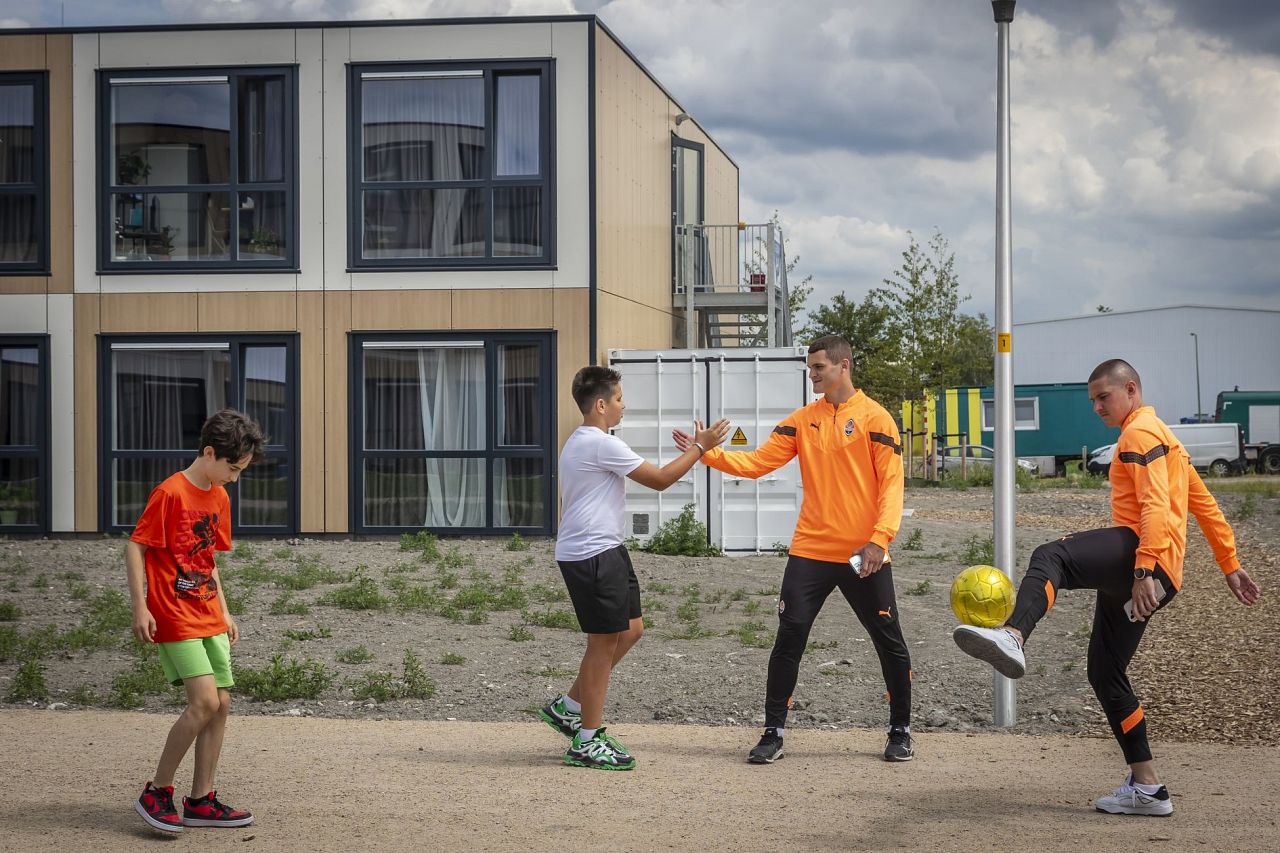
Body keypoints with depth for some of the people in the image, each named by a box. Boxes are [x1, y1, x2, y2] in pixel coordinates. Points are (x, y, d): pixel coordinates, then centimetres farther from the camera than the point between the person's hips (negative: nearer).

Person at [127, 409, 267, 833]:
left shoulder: (219, 498, 12)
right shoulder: (170, 493, -13)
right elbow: (135, 547, -12)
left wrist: (224, 612, 18)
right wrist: (140, 607, -16)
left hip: (208, 619, 8)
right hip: (173, 618, -8)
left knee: (221, 704, 3)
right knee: (205, 701, -16)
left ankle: (200, 801, 11)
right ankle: (156, 793, -3)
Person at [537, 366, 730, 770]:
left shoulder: (578, 443, 16)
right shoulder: (603, 444, -16)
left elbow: (567, 502, 23)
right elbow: (659, 479, -12)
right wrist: (699, 448, -4)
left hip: (603, 551, 11)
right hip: (592, 555, -11)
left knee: (630, 630, 15)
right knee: (605, 642, -4)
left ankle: (568, 707, 21)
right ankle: (587, 742, 3)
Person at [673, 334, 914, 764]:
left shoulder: (875, 418, -4)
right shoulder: (802, 420, 9)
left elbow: (891, 483, -8)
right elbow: (758, 462, 4)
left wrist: (880, 539, -19)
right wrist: (708, 454, -10)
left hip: (864, 556, -3)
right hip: (810, 551, 3)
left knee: (889, 642, 5)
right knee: (789, 638, -3)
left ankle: (900, 731, 21)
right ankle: (774, 733, 5)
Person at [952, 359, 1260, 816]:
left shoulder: (1140, 432, -1)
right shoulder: (1161, 436, 31)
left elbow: (1156, 506, -16)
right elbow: (1205, 504, 33)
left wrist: (1143, 569, -27)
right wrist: (1230, 566, 34)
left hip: (1145, 559, -11)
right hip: (1133, 573, 11)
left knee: (1050, 556, -34)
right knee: (1105, 672, 12)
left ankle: (1013, 637, -65)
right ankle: (1146, 787, 14)